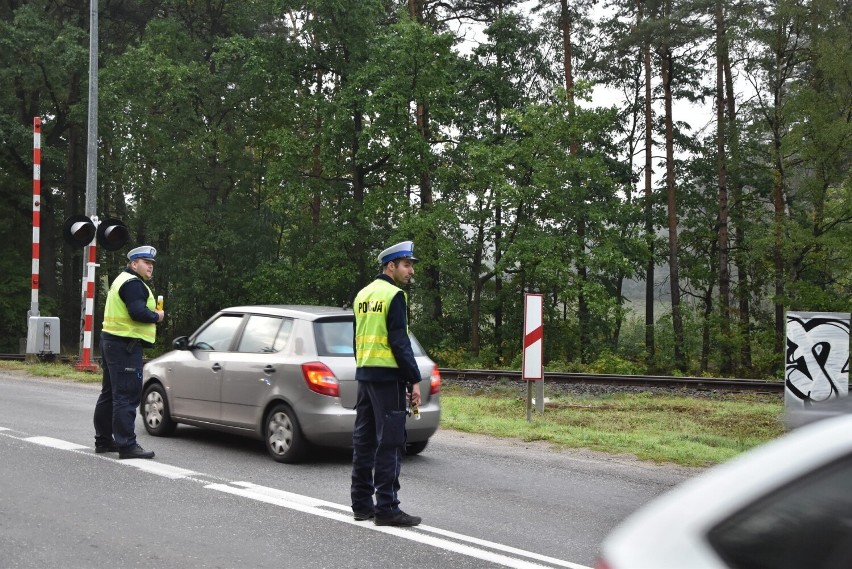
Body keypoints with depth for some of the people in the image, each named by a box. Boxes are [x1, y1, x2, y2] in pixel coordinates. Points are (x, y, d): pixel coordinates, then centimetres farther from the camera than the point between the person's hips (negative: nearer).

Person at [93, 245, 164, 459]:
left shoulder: (122, 281, 21)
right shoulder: (133, 283, -14)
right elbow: (138, 312, -26)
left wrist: (151, 315, 9)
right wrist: (157, 316, -9)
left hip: (112, 342, 11)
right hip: (125, 345, -11)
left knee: (110, 393, 17)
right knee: (127, 396, -11)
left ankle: (103, 440, 26)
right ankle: (127, 446, -13)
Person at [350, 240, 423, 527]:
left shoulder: (364, 294, 16)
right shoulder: (394, 295, -10)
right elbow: (400, 342, -15)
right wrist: (414, 380, -13)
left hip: (364, 374, 9)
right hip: (388, 376, -9)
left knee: (364, 439, 12)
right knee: (390, 441, -6)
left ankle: (361, 503, 17)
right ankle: (386, 508, -7)